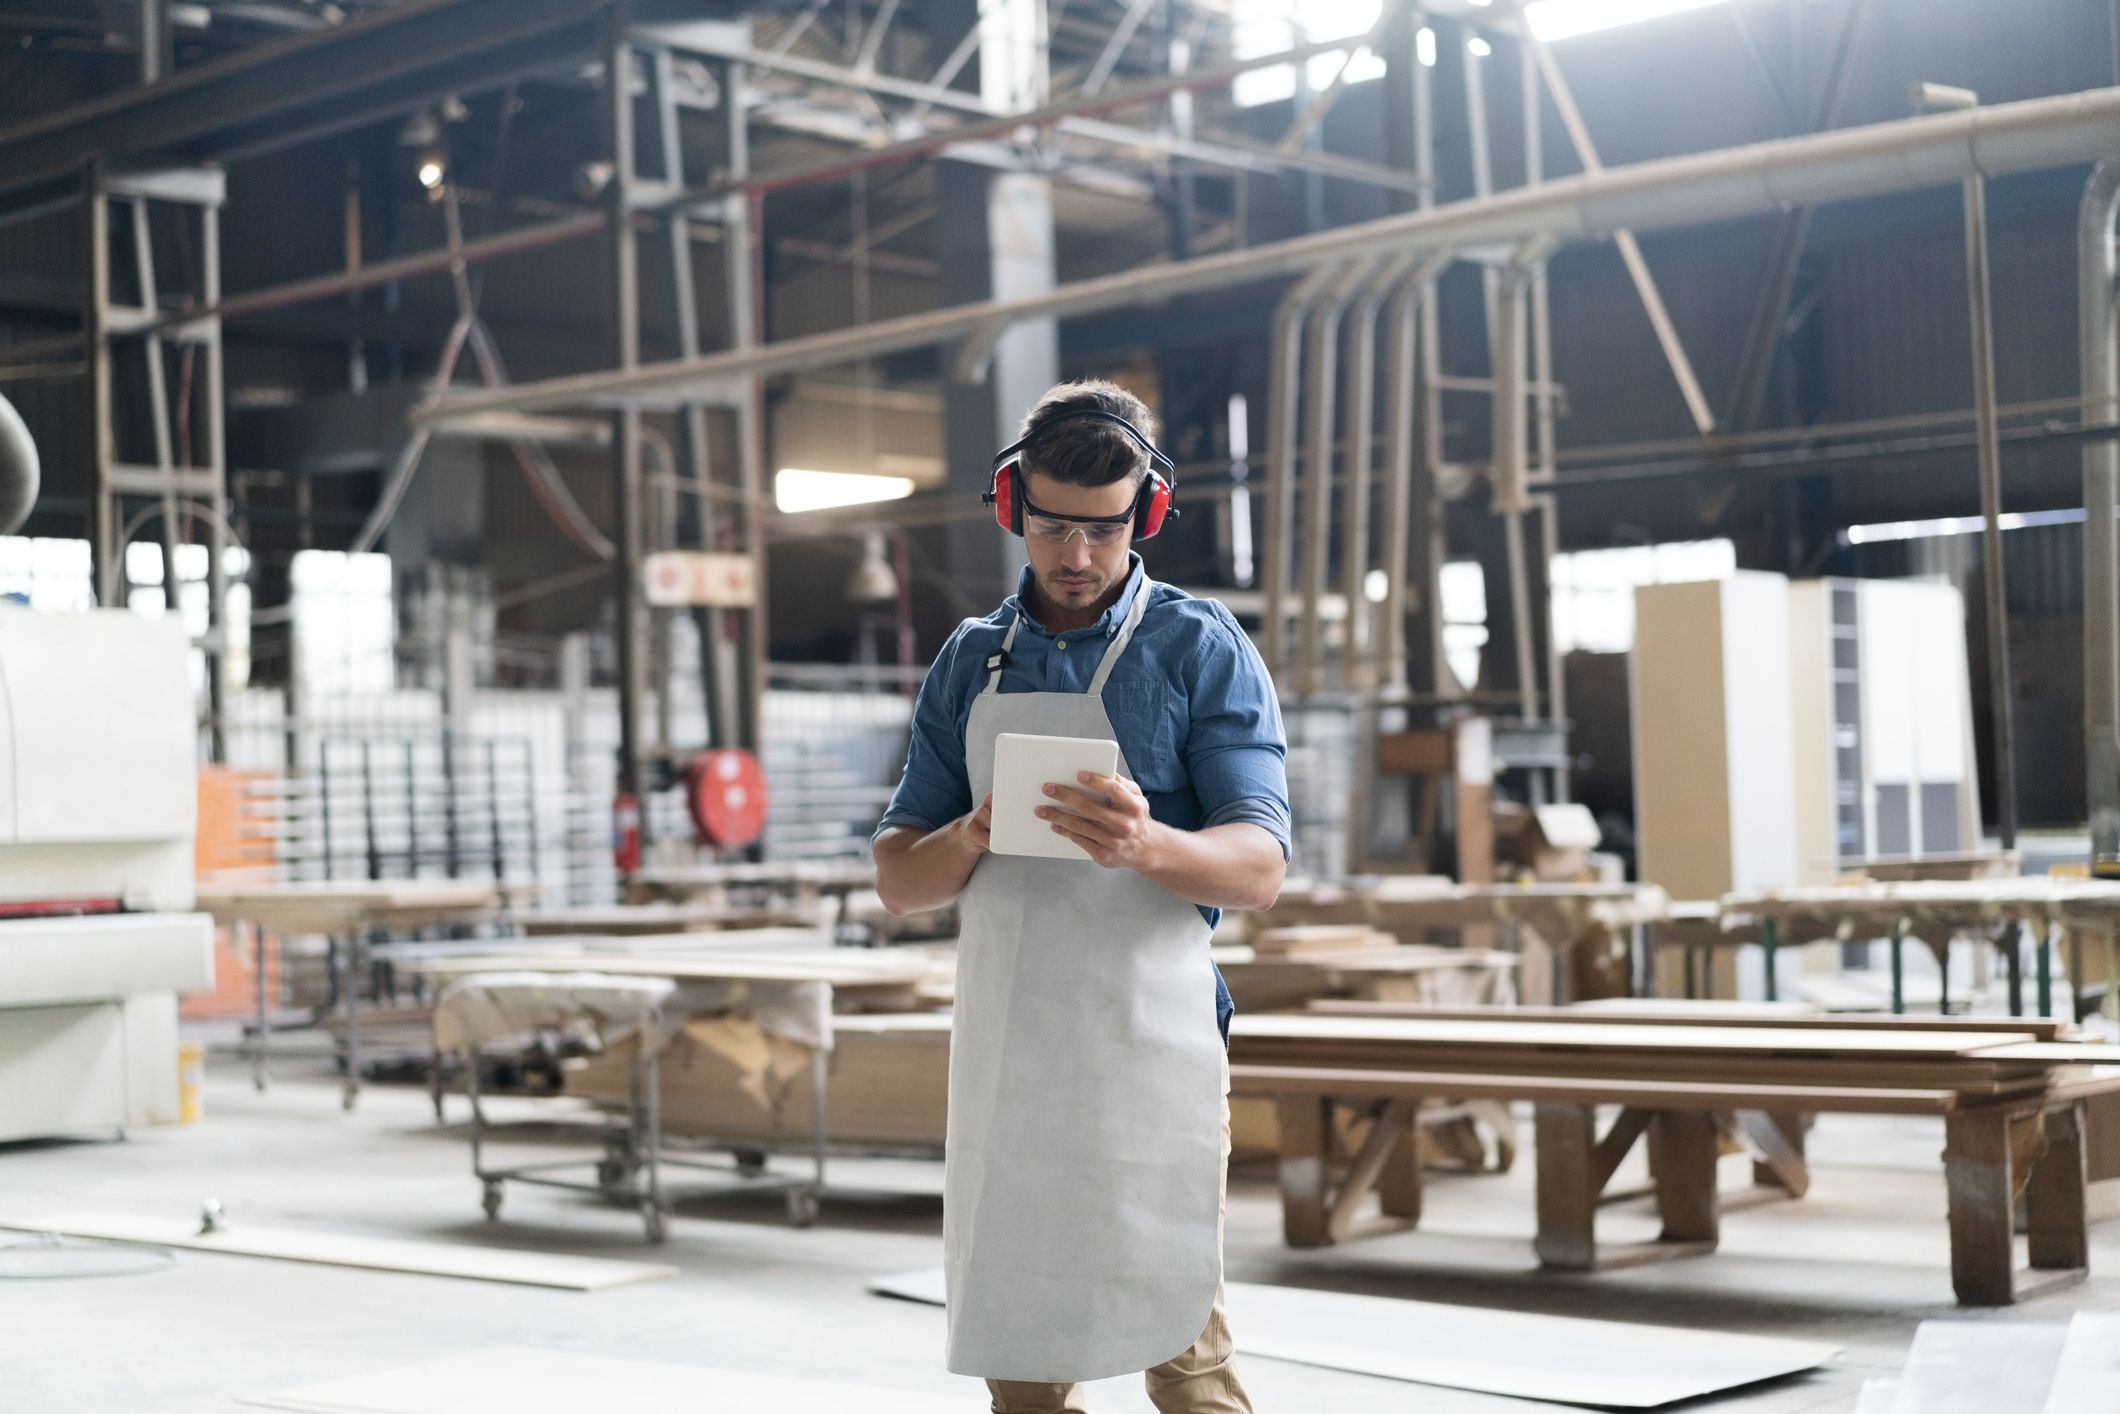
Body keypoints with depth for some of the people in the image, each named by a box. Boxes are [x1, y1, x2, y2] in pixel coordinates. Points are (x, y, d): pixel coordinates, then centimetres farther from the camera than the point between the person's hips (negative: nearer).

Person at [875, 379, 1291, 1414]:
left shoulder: (1202, 649, -2)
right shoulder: (969, 662, 11)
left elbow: (1260, 867, -9)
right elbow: (899, 880, 10)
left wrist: (1144, 845, -30)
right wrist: (969, 840, -13)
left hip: (1148, 1046, -4)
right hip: (1001, 1049, 5)